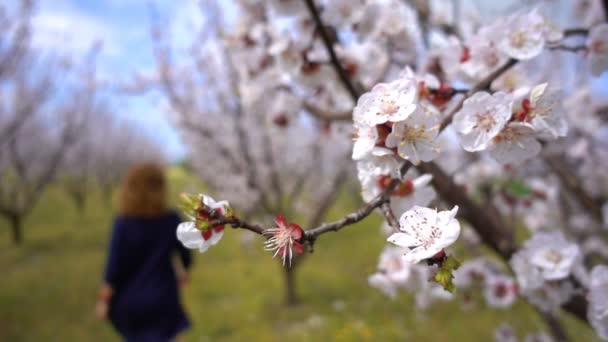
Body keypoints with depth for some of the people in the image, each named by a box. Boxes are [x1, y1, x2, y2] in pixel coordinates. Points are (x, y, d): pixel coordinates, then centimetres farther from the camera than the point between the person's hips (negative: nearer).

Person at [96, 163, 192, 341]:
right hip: (162, 298, -1)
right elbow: (185, 255, -1)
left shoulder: (123, 223, -14)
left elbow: (113, 265, -12)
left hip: (131, 299, 1)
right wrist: (183, 271, 21)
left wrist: (104, 300, 0)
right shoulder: (171, 220, -11)